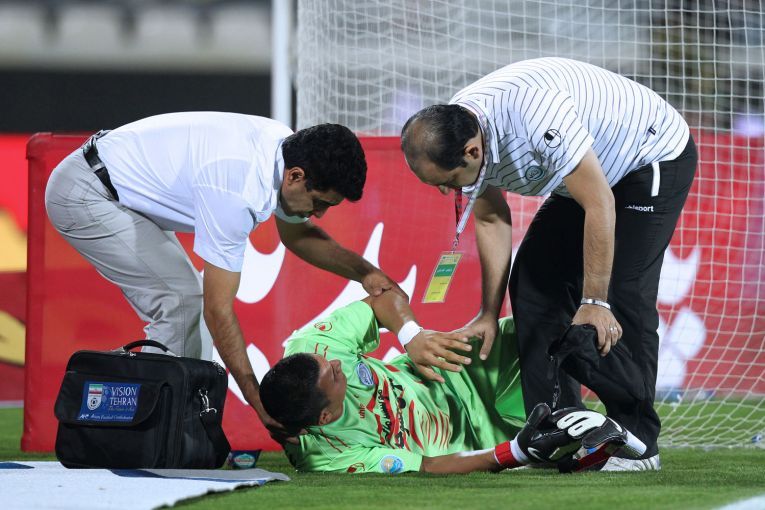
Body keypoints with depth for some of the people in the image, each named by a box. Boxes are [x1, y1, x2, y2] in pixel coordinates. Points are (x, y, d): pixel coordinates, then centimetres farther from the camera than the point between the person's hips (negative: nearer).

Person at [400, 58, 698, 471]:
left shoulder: (533, 112, -40)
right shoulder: (453, 135, -14)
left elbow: (599, 205, -35)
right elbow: (491, 220, 2)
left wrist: (595, 302, -32)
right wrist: (489, 315, 2)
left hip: (656, 159, -8)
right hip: (588, 171, 8)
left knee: (622, 295, -17)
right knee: (534, 282, -1)